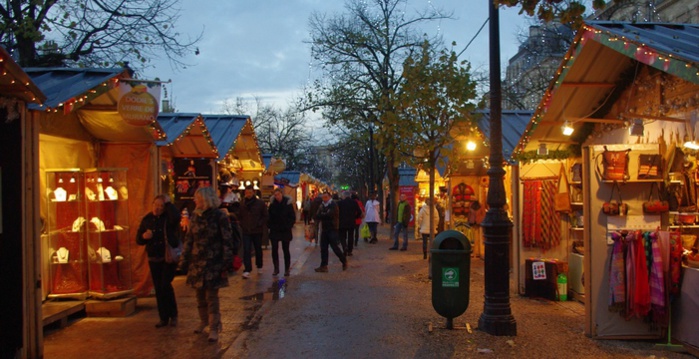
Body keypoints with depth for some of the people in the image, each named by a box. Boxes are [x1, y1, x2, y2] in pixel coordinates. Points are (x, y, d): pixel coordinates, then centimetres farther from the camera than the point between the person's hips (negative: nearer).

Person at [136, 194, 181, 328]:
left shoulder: (168, 218, -5)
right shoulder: (147, 220, 6)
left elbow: (176, 217, -31)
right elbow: (138, 239, 11)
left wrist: (169, 203, -21)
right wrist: (144, 236, -12)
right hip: (154, 259, 4)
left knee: (166, 285, -13)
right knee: (158, 289, 6)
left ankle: (173, 315, 5)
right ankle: (163, 318, 17)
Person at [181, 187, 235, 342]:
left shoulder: (219, 216, -10)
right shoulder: (195, 216, 7)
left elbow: (227, 241, -10)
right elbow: (189, 239, 13)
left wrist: (226, 264, -12)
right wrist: (185, 259, 10)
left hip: (213, 262, -5)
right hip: (197, 261, 5)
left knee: (211, 296, -3)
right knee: (200, 294, 14)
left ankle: (214, 328, 7)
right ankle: (204, 321, 33)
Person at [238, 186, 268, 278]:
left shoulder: (260, 203, -3)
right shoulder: (242, 204, 2)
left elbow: (265, 216, -1)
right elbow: (240, 216, 12)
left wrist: (260, 225, -11)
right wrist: (242, 224, 0)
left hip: (257, 231, 0)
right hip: (246, 231, 0)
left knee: (258, 249, 14)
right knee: (246, 250, -9)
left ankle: (259, 266, 32)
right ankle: (247, 270, -12)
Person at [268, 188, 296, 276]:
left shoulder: (288, 203, -6)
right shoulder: (272, 204, 2)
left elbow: (293, 217, -2)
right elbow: (269, 216, 8)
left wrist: (289, 226, -8)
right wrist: (270, 226, -1)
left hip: (285, 230, -2)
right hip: (274, 230, 2)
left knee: (286, 250, 5)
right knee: (274, 249, -2)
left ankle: (287, 269, 14)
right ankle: (276, 268, 9)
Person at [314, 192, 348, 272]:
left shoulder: (333, 205, -8)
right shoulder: (322, 206, 13)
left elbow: (329, 215, -21)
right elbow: (317, 216, 4)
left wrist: (321, 215, -4)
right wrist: (324, 216, -15)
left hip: (332, 229, -7)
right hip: (324, 229, 7)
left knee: (335, 247, -6)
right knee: (323, 248, 4)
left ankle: (344, 261, 14)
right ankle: (323, 266, 8)